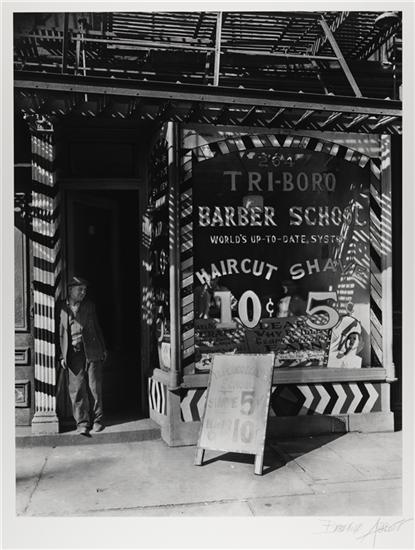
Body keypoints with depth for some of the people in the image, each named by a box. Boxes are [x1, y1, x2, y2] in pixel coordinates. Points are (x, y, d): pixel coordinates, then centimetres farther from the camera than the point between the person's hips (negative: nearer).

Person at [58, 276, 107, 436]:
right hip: (73, 354, -1)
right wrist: (62, 356, 1)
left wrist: (103, 349, 12)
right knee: (77, 389, -2)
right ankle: (82, 423, 8)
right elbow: (60, 333, 5)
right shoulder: (61, 308, 3)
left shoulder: (89, 305, 9)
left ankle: (97, 420, 13)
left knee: (94, 387, 2)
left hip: (92, 352, 1)